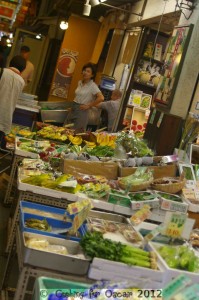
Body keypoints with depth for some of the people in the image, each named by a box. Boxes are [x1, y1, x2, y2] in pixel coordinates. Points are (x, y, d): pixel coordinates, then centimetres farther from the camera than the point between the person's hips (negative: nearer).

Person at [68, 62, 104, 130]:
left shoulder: (93, 85, -12)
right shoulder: (79, 82, 9)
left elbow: (101, 98, -24)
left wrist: (89, 106, -16)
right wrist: (73, 105, 11)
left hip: (82, 110, -7)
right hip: (73, 109, 7)